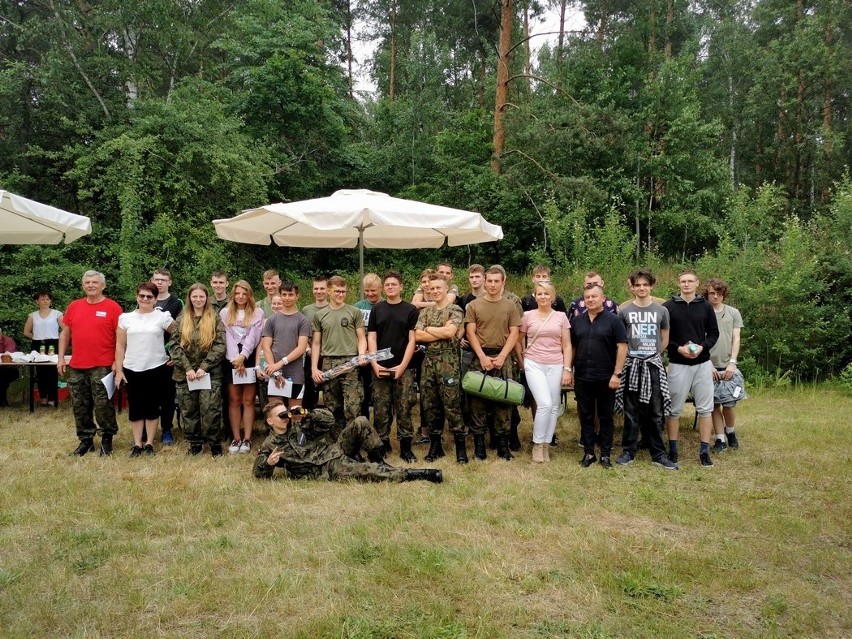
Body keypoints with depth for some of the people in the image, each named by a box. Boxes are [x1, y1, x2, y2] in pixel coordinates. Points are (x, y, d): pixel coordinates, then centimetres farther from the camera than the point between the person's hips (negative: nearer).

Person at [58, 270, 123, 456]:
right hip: (77, 366, 5)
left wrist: (117, 361, -10)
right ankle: (86, 440, 22)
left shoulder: (112, 307, -4)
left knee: (103, 404, -1)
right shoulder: (74, 306, 9)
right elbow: (65, 333, 16)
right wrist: (61, 357, 10)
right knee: (80, 406, 11)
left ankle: (107, 439, 14)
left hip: (102, 367, -5)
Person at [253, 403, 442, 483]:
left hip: (336, 451, 5)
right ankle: (416, 474, -21)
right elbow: (259, 473, 1)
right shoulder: (270, 446, 2)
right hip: (330, 470, -5)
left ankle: (379, 461, -4)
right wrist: (268, 463, -22)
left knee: (360, 422, -17)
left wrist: (306, 414, -10)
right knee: (369, 471, -26)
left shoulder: (299, 424, 11)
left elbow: (329, 420, 4)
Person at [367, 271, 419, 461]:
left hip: (403, 368, -2)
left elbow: (412, 340, -2)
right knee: (380, 409, 5)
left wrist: (402, 366, -10)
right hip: (379, 368, 2)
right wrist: (374, 364, -6)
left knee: (404, 408, 0)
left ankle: (405, 446, 7)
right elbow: (371, 338, 6)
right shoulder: (377, 309, 9)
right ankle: (382, 443, 16)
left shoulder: (410, 310, 3)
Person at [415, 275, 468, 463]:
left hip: (448, 361, -5)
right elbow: (418, 335, -1)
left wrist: (429, 329, -4)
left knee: (452, 405, -5)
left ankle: (460, 446, 4)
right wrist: (442, 333, -9)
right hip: (429, 361, 5)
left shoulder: (455, 310, -1)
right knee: (429, 404, 8)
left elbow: (449, 331, -18)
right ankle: (435, 445, 18)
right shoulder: (425, 312, 13)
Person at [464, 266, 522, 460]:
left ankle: (503, 443, 9)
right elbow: (471, 333, 0)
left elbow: (514, 334, 2)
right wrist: (482, 356, -10)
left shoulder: (510, 306, 6)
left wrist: (501, 356, -9)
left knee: (503, 400, 2)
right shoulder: (474, 306, 4)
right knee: (477, 400, 1)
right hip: (480, 357, 0)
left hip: (503, 357, 0)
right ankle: (479, 443, 9)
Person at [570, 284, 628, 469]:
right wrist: (569, 370, 6)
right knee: (586, 417, 9)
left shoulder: (613, 320, -4)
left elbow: (622, 347, -7)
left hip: (606, 378, -3)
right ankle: (588, 453, 18)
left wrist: (617, 374, -12)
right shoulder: (577, 321, 8)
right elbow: (571, 347, 13)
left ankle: (605, 454, 17)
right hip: (582, 378, 3)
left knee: (605, 417, 7)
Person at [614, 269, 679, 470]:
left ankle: (658, 454, 11)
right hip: (631, 365, -1)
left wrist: (654, 354, 12)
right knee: (631, 412, 5)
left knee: (655, 412, 4)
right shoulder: (624, 310, 0)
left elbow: (665, 338, 15)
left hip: (653, 365, 1)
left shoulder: (661, 310, 4)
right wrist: (629, 355, 8)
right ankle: (628, 451, 13)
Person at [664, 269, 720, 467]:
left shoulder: (706, 306, 5)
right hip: (678, 364, -2)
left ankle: (704, 451, 13)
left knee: (705, 408, 4)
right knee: (674, 409, 4)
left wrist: (702, 347, -11)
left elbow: (714, 333, 7)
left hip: (703, 364, 2)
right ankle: (672, 449, 15)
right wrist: (678, 348, -15)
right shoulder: (668, 307, -2)